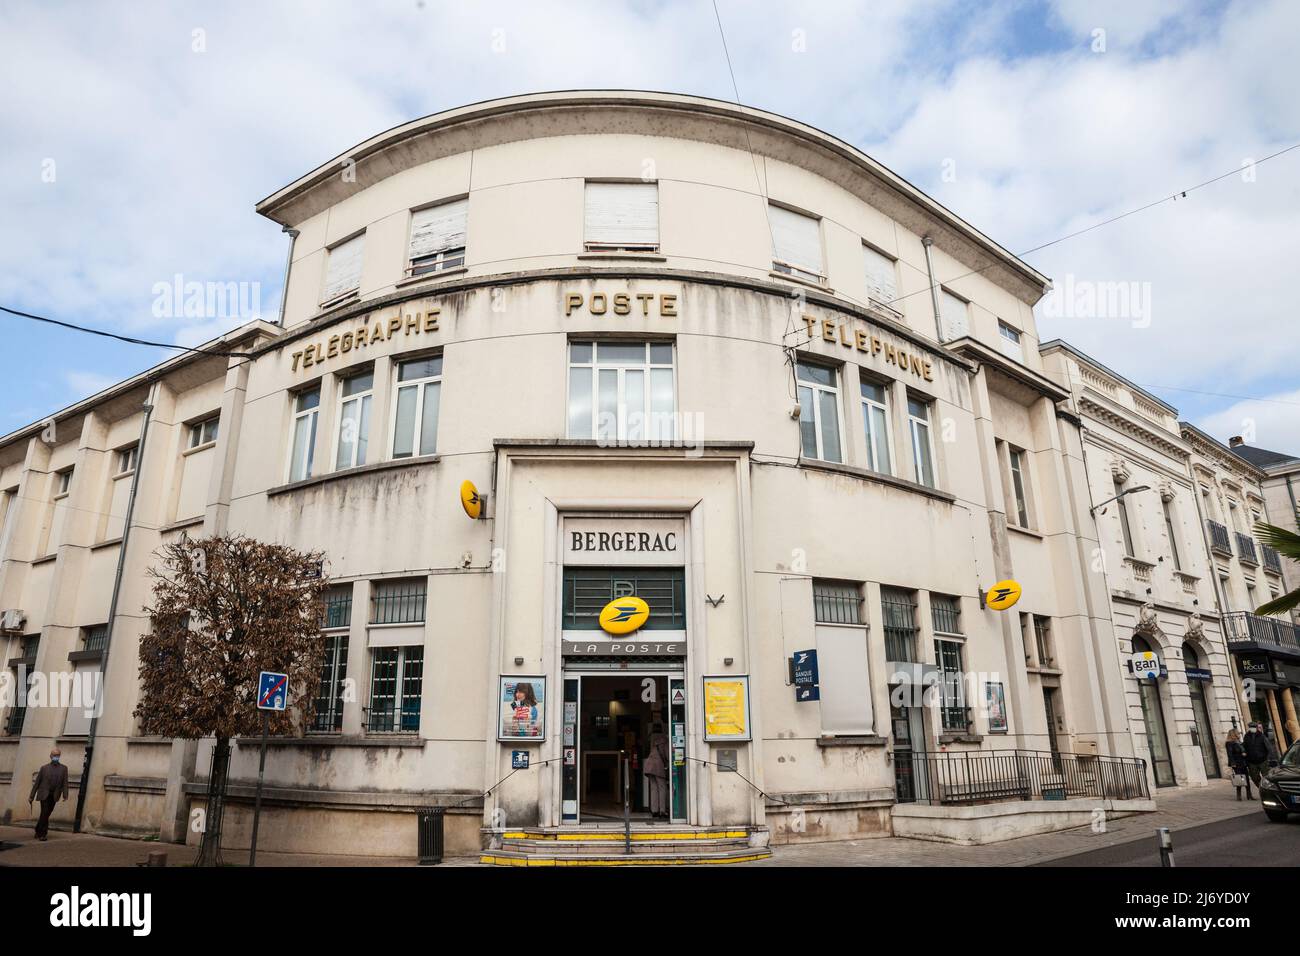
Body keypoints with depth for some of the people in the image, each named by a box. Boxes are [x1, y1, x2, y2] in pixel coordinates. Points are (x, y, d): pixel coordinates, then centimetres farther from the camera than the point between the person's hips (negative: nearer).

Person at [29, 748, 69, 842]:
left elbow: (65, 782, -2)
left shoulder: (63, 768, 5)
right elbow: (37, 782, 5)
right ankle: (43, 834, -6)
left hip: (54, 796, 2)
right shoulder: (44, 768, 3)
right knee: (45, 813, -14)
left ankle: (38, 831, 30)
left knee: (46, 814, 9)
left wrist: (65, 795, -14)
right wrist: (31, 796, 2)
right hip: (44, 794, -2)